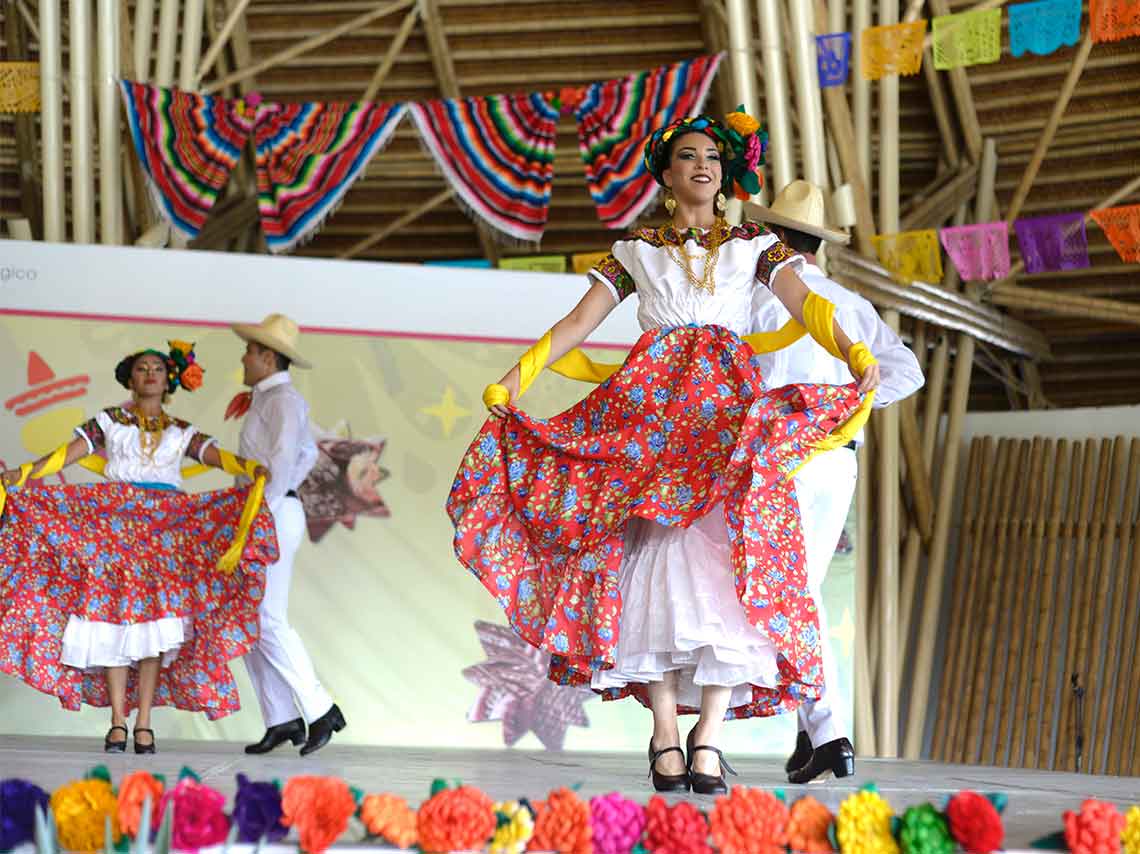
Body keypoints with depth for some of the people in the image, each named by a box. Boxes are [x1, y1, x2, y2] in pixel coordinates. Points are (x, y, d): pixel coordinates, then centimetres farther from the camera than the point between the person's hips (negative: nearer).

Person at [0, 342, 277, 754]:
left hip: (166, 530, 1)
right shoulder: (109, 421, 12)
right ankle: (117, 723, -8)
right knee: (114, 617, -9)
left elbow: (214, 454, -1)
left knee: (155, 625, -7)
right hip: (115, 524, -1)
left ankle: (144, 724, -5)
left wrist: (252, 467, -20)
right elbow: (70, 453, 2)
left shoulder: (182, 432, 15)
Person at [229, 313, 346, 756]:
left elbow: (283, 457, -23)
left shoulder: (281, 398, -10)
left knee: (267, 620, -13)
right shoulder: (269, 400, 20)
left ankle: (320, 710, -9)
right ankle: (281, 720, 7)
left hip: (272, 516, -10)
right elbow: (308, 453, 32)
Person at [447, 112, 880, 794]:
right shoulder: (636, 252, 20)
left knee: (725, 558, -17)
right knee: (657, 555, -14)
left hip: (730, 410, 0)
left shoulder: (755, 245, 18)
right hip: (651, 402, 1)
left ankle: (709, 735, -22)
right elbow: (579, 321, 12)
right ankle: (665, 730, -15)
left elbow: (806, 305, 2)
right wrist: (520, 373, -2)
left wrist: (854, 353, -18)